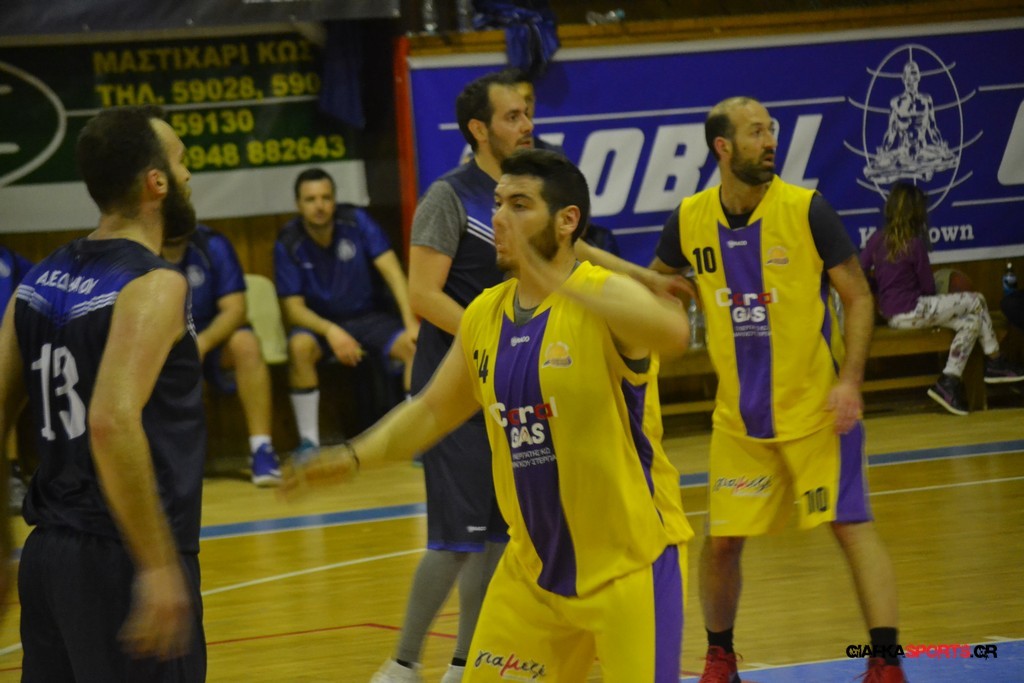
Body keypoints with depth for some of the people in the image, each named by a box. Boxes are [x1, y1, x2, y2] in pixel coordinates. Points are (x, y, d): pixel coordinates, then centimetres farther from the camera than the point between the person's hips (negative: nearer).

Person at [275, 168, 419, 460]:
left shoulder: (356, 221, -12)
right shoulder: (289, 243, -11)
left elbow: (391, 270, -17)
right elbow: (293, 308, -12)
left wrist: (412, 323, -29)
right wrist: (331, 331, -32)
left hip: (368, 317, 1)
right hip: (320, 322, -1)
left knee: (417, 345, -27)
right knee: (299, 346, -34)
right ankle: (308, 442, -25)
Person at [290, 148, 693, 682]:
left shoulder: (606, 298, -15)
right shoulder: (483, 317, 4)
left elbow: (672, 331, -39)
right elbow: (432, 411, 18)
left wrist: (560, 288, -49)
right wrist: (356, 456, 3)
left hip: (630, 563, -6)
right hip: (534, 566, 6)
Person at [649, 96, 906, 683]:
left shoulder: (807, 210, -13)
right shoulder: (691, 220, -3)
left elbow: (859, 298, -9)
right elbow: (656, 283, 20)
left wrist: (850, 380, -19)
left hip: (817, 408, -3)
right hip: (739, 415, 3)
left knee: (852, 526, -10)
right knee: (722, 541, 6)